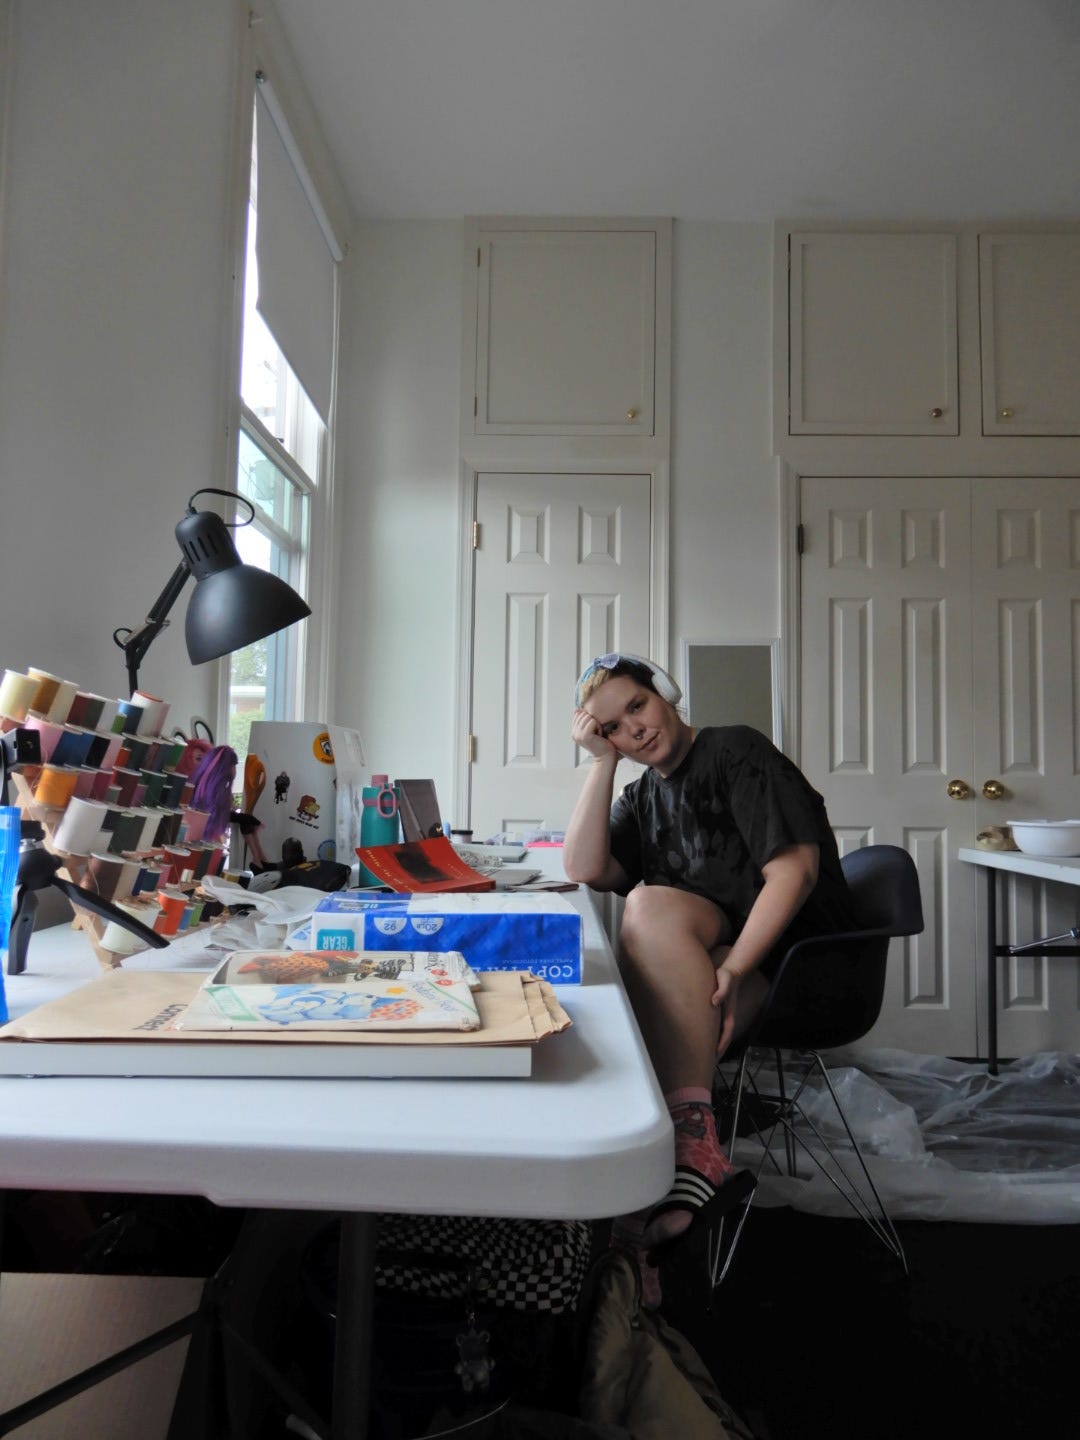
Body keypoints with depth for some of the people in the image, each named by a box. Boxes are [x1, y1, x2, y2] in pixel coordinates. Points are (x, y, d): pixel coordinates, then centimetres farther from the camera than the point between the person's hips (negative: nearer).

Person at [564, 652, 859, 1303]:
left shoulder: (738, 750, -3)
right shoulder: (642, 798, 17)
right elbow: (585, 870, 1)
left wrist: (730, 971, -26)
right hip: (719, 957, 6)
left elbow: (795, 868, -15)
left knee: (651, 907, -30)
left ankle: (696, 1147, -32)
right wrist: (602, 761, 0)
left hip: (798, 956, -6)